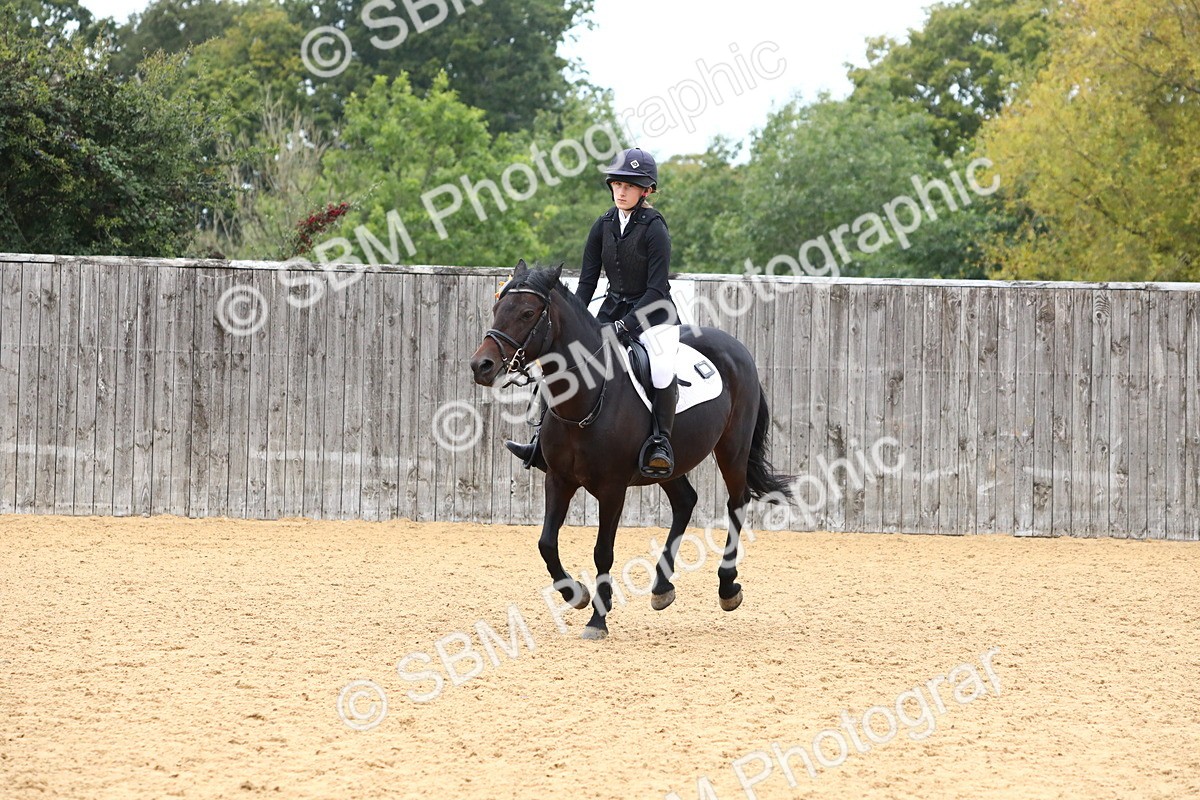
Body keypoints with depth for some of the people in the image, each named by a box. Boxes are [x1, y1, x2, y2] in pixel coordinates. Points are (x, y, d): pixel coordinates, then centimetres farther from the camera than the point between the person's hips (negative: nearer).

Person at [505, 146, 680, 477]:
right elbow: (588, 280, 5)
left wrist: (625, 325, -23)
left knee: (662, 370, -33)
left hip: (653, 315, -6)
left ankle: (660, 443, -24)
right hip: (612, 311, 6)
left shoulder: (654, 229, -14)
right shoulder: (603, 226, 2)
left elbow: (656, 288, -17)